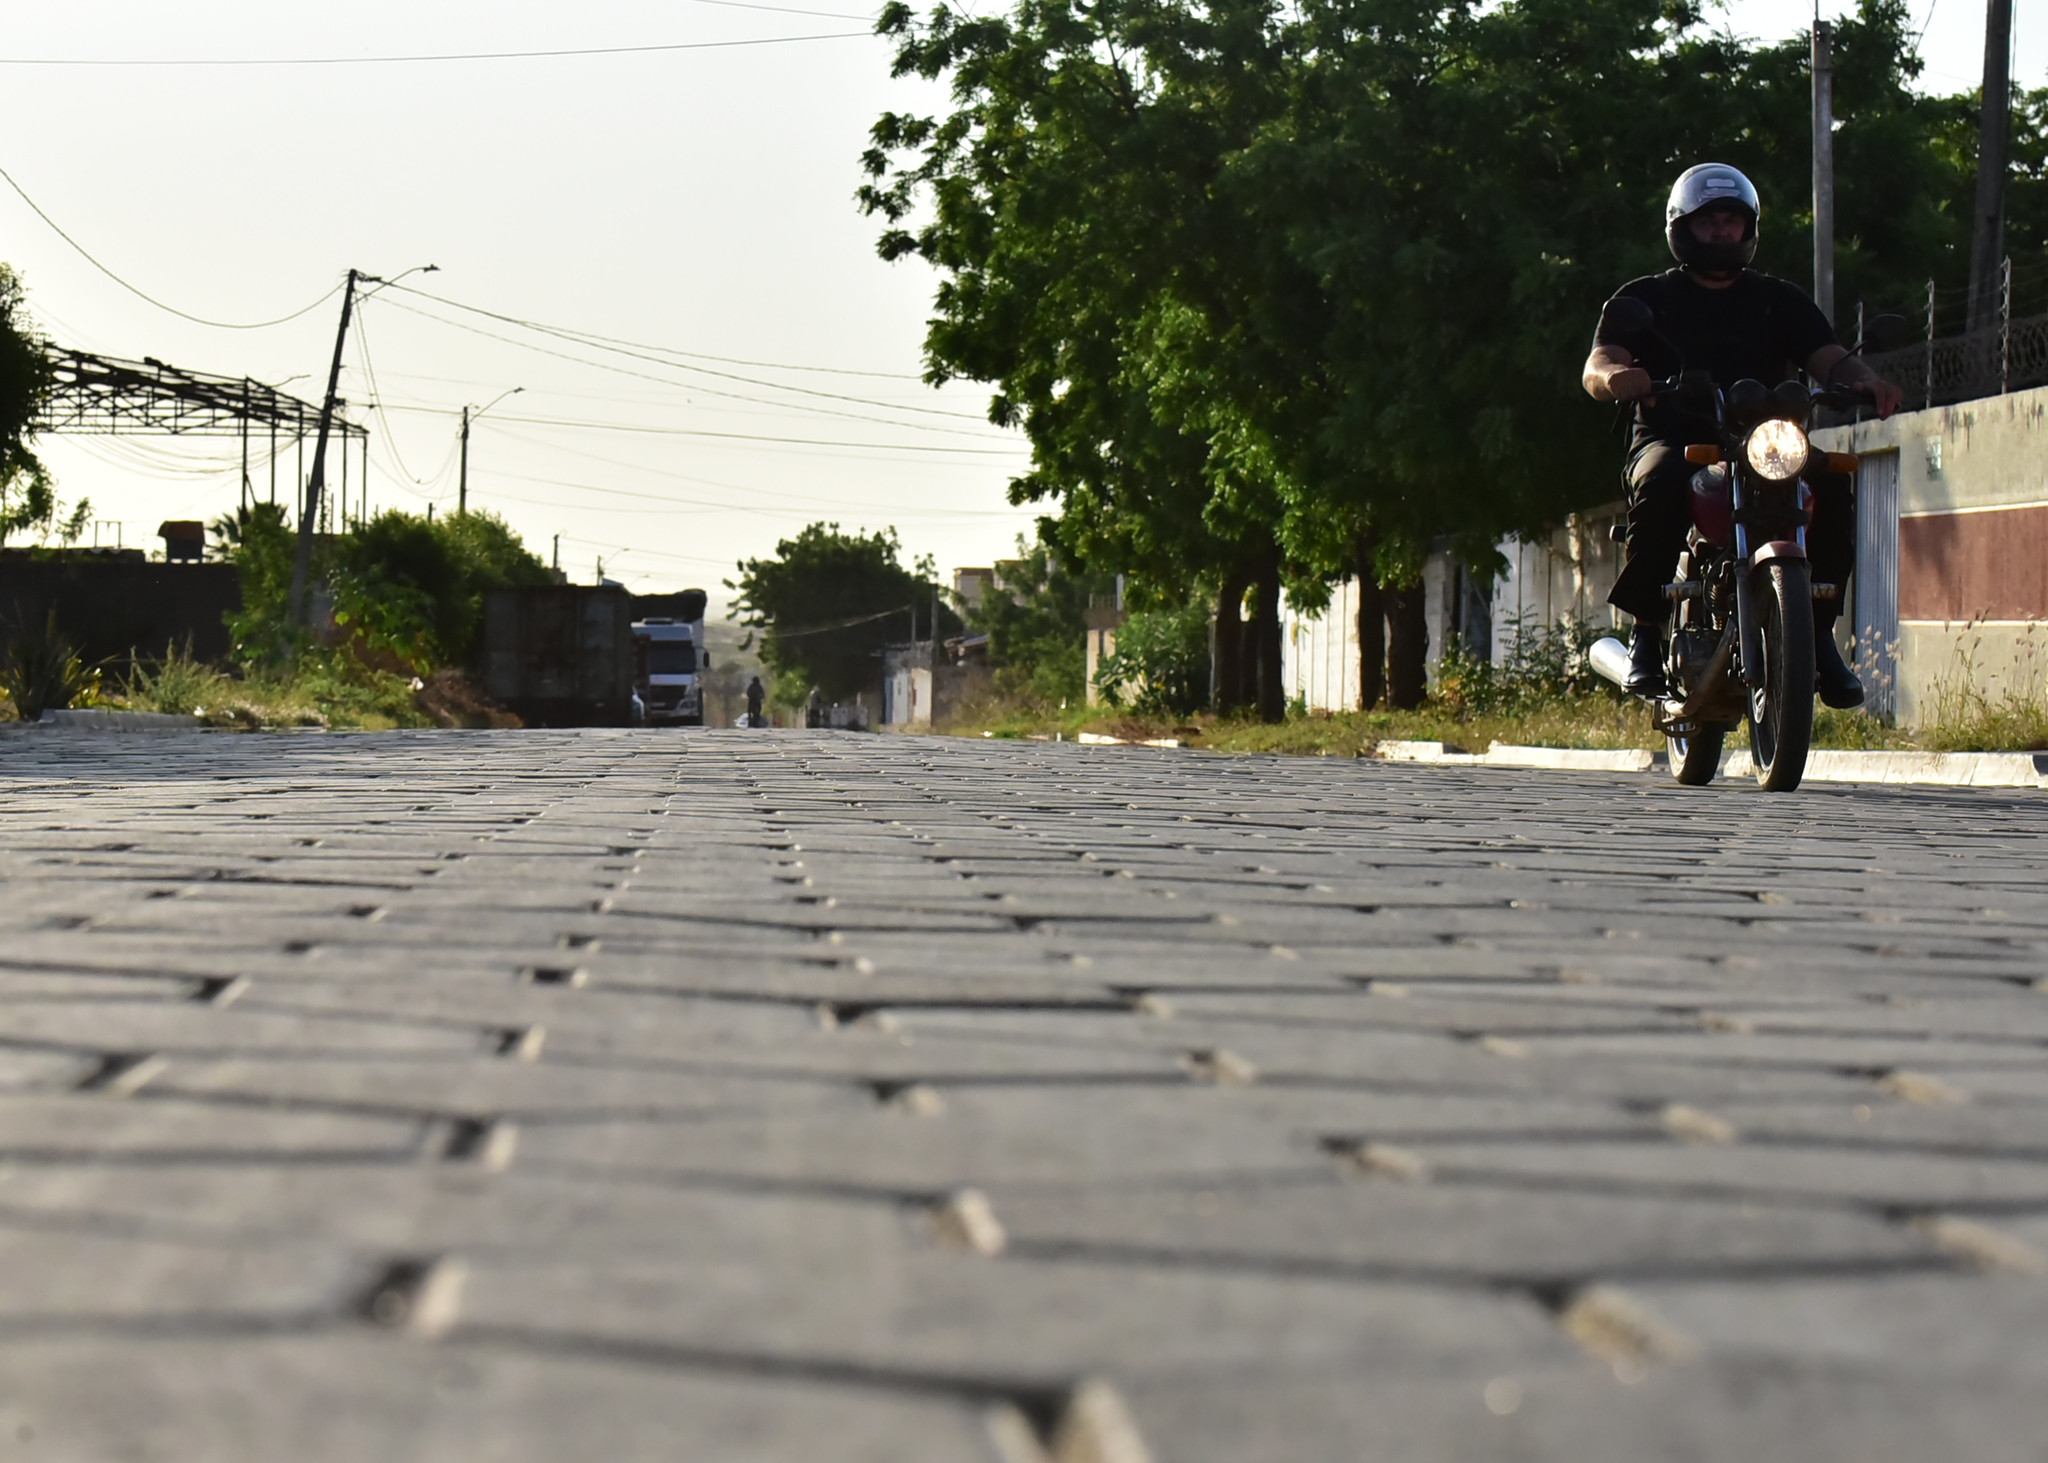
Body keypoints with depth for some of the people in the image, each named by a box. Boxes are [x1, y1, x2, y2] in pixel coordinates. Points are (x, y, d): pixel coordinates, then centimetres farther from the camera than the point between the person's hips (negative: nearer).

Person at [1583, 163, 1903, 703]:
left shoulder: (1780, 300, 17)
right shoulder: (1645, 299, 11)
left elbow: (1830, 359, 3)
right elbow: (1597, 368, -5)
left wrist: (1864, 380, -22)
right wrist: (1614, 376, -32)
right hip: (1673, 440, -2)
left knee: (1830, 480, -27)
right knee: (1661, 485, -37)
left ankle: (1818, 631, -18)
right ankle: (1648, 629, -23)